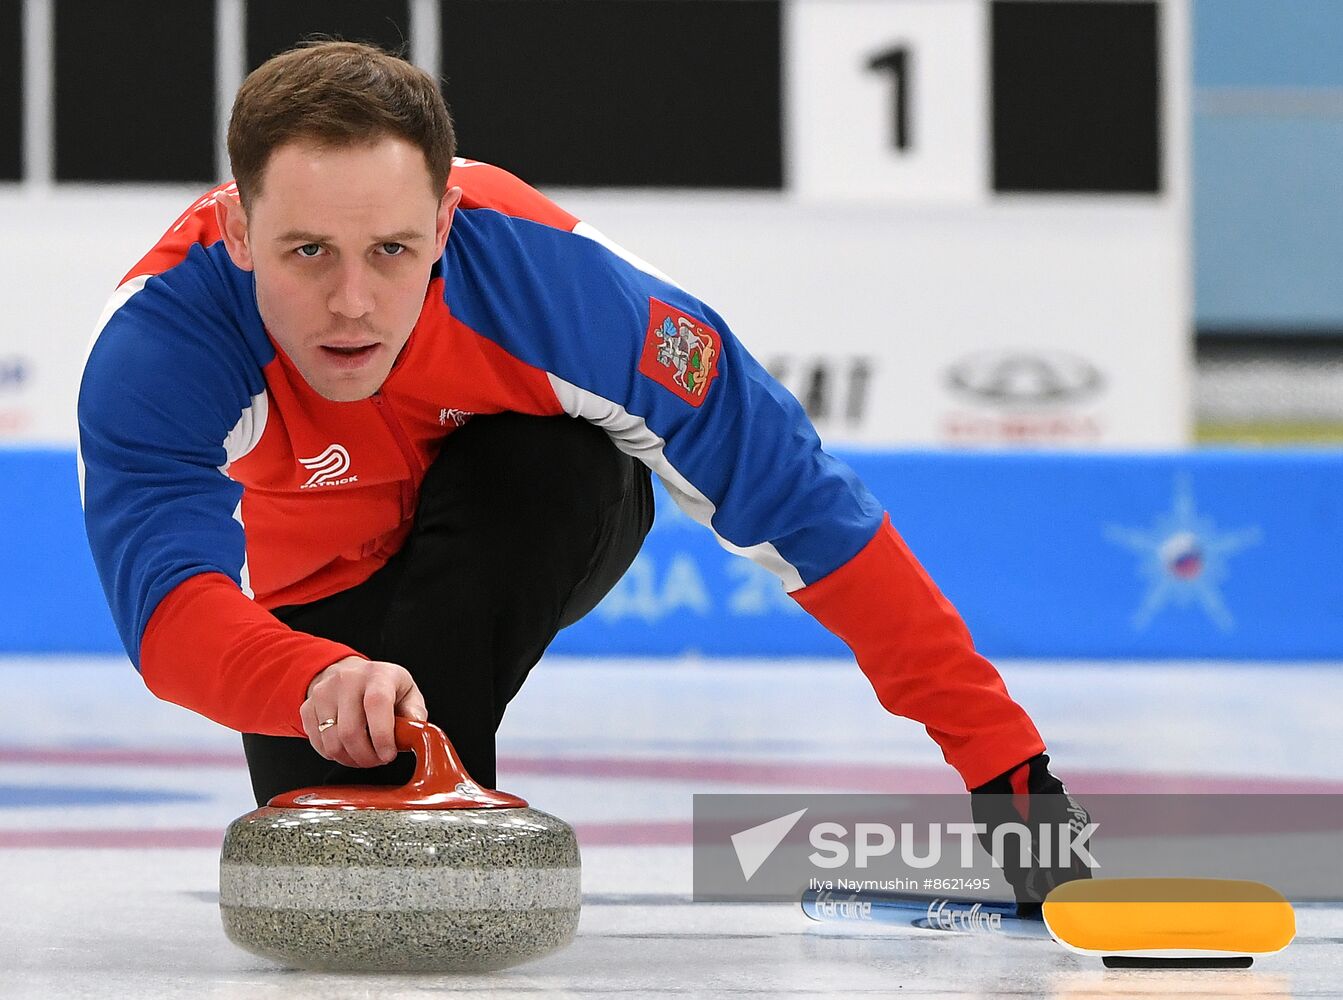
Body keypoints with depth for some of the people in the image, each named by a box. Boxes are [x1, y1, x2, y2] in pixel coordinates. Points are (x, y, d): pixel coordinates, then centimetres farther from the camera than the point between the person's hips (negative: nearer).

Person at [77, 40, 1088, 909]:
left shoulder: (542, 276, -37)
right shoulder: (156, 344, -38)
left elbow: (792, 494, -31)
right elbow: (171, 609, -50)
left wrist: (1004, 759, -31)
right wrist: (320, 683, -74)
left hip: (539, 541, -1)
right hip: (314, 601, 1)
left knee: (532, 463, -33)